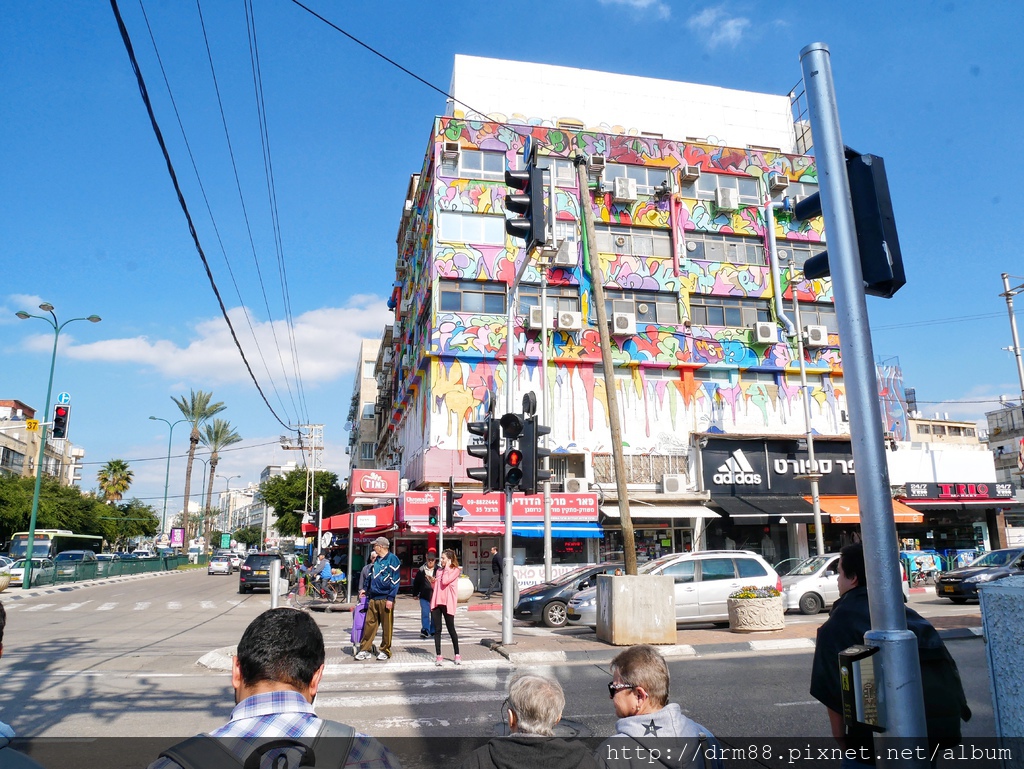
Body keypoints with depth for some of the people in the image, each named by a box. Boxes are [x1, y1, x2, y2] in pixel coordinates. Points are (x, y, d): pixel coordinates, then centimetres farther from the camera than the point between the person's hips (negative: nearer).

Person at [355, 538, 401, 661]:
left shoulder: (392, 559, -8)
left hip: (385, 599, -7)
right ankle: (365, 650, 13)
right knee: (369, 624, 6)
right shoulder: (377, 560, 15)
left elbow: (395, 580, -12)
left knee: (387, 627, 3)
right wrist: (366, 590, 26)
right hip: (373, 598, 7)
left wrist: (390, 598, -15)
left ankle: (385, 651, 13)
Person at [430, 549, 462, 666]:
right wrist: (432, 582, 4)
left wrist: (447, 568, -9)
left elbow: (445, 581, -18)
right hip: (436, 602, 6)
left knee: (451, 629, 0)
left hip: (447, 603, -6)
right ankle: (439, 656, 8)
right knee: (437, 630, 4)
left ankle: (457, 655, 12)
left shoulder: (455, 570, -3)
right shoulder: (440, 571, 16)